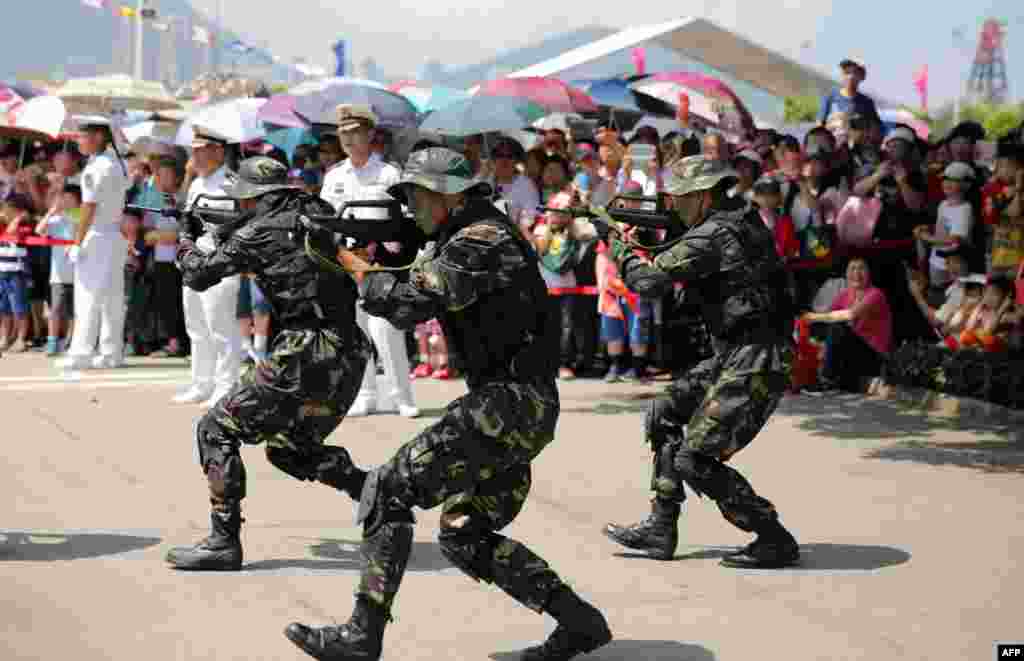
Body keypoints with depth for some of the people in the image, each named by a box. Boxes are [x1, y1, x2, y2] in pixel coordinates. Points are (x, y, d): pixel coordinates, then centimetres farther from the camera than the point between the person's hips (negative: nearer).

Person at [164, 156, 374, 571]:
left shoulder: (255, 233, -4)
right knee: (290, 449, 24)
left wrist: (186, 242, 28)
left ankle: (224, 543, -1)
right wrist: (223, 230, 32)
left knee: (216, 431, 4)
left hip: (304, 358, -7)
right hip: (350, 361, 7)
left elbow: (198, 276, 8)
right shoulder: (319, 214, 13)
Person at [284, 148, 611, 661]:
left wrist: (356, 268, -5)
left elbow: (411, 303, -21)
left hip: (509, 403, -11)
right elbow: (422, 280, 23)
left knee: (389, 490, -11)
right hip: (521, 407, 11)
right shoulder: (476, 238, 20)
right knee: (463, 537, 14)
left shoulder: (479, 241, -13)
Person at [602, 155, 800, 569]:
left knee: (695, 460, -7)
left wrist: (620, 250, 3)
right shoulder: (743, 220, 12)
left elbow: (648, 281, -15)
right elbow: (682, 265, 26)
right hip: (738, 355, 10)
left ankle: (775, 541, -1)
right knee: (664, 416, 17)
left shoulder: (712, 236, -17)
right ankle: (660, 530, 20)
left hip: (754, 365, -10)